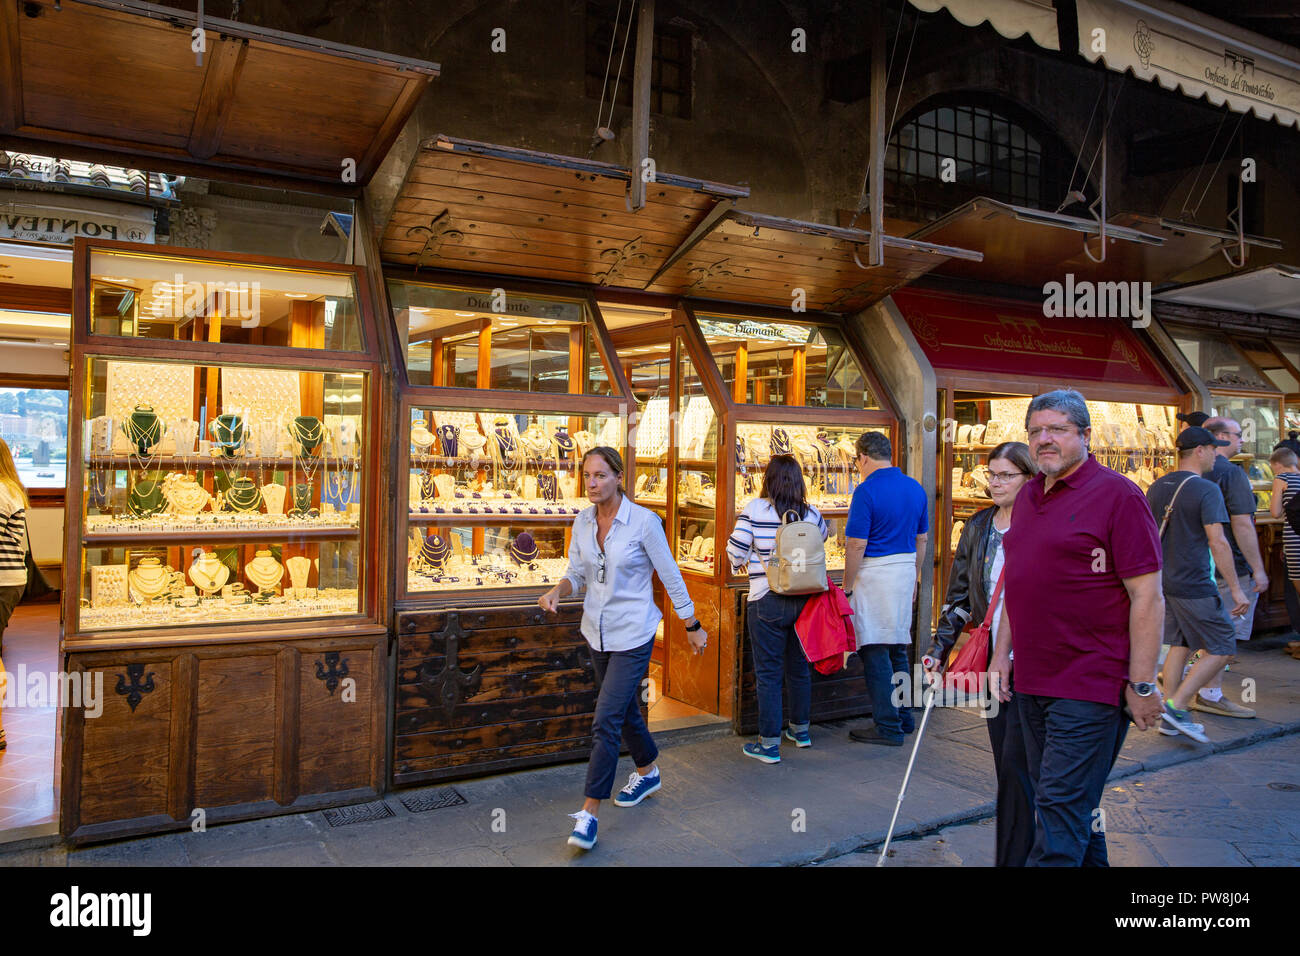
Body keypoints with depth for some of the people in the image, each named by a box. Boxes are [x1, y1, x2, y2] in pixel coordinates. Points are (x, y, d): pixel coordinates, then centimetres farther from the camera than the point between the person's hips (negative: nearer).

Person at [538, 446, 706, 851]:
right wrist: (557, 590, -13)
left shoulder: (644, 521, -16)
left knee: (605, 722, -11)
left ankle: (589, 813, -2)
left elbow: (670, 575, -8)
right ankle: (648, 772, 46)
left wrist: (693, 626, 0)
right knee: (624, 709, 22)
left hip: (632, 634, -6)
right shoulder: (583, 521, 0)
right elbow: (577, 572, 10)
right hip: (597, 631, 6)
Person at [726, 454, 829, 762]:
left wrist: (743, 565, 16)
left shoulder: (754, 510, -11)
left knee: (768, 672, 3)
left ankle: (770, 744, 8)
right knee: (799, 666, 19)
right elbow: (821, 539, 17)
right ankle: (800, 730, 34)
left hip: (766, 601, -4)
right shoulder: (811, 514, -1)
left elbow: (736, 549, -7)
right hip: (804, 599, 4)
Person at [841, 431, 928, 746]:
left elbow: (857, 544, -16)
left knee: (875, 651, -1)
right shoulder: (916, 488, 9)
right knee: (898, 647, 17)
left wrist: (847, 586, -8)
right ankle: (903, 717, 26)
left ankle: (888, 727, 3)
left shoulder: (867, 490, -14)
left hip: (874, 574, -8)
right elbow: (922, 539, 15)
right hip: (905, 570, 8)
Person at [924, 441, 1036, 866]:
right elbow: (959, 594, 11)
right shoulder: (977, 528, 8)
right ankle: (1026, 847, 27)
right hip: (991, 661, 6)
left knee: (1015, 765, -5)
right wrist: (940, 649, 5)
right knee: (1006, 764, 13)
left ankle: (1013, 857, 7)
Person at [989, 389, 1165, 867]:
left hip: (1090, 687, -7)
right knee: (1076, 808, 18)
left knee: (1061, 808, -6)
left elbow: (1148, 598, -12)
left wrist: (1143, 685, -14)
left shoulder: (1117, 495, -9)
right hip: (1031, 683, 7)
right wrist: (1001, 657, 16)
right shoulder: (1028, 496, 13)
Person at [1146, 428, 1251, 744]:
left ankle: (1170, 718, 17)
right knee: (1220, 649, 2)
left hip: (1165, 582, 8)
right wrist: (1236, 588, -15)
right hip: (1194, 586, -8)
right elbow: (1217, 542, -19)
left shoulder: (1157, 487, 10)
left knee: (1179, 646, 16)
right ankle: (1177, 707, -4)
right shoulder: (1206, 490, -13)